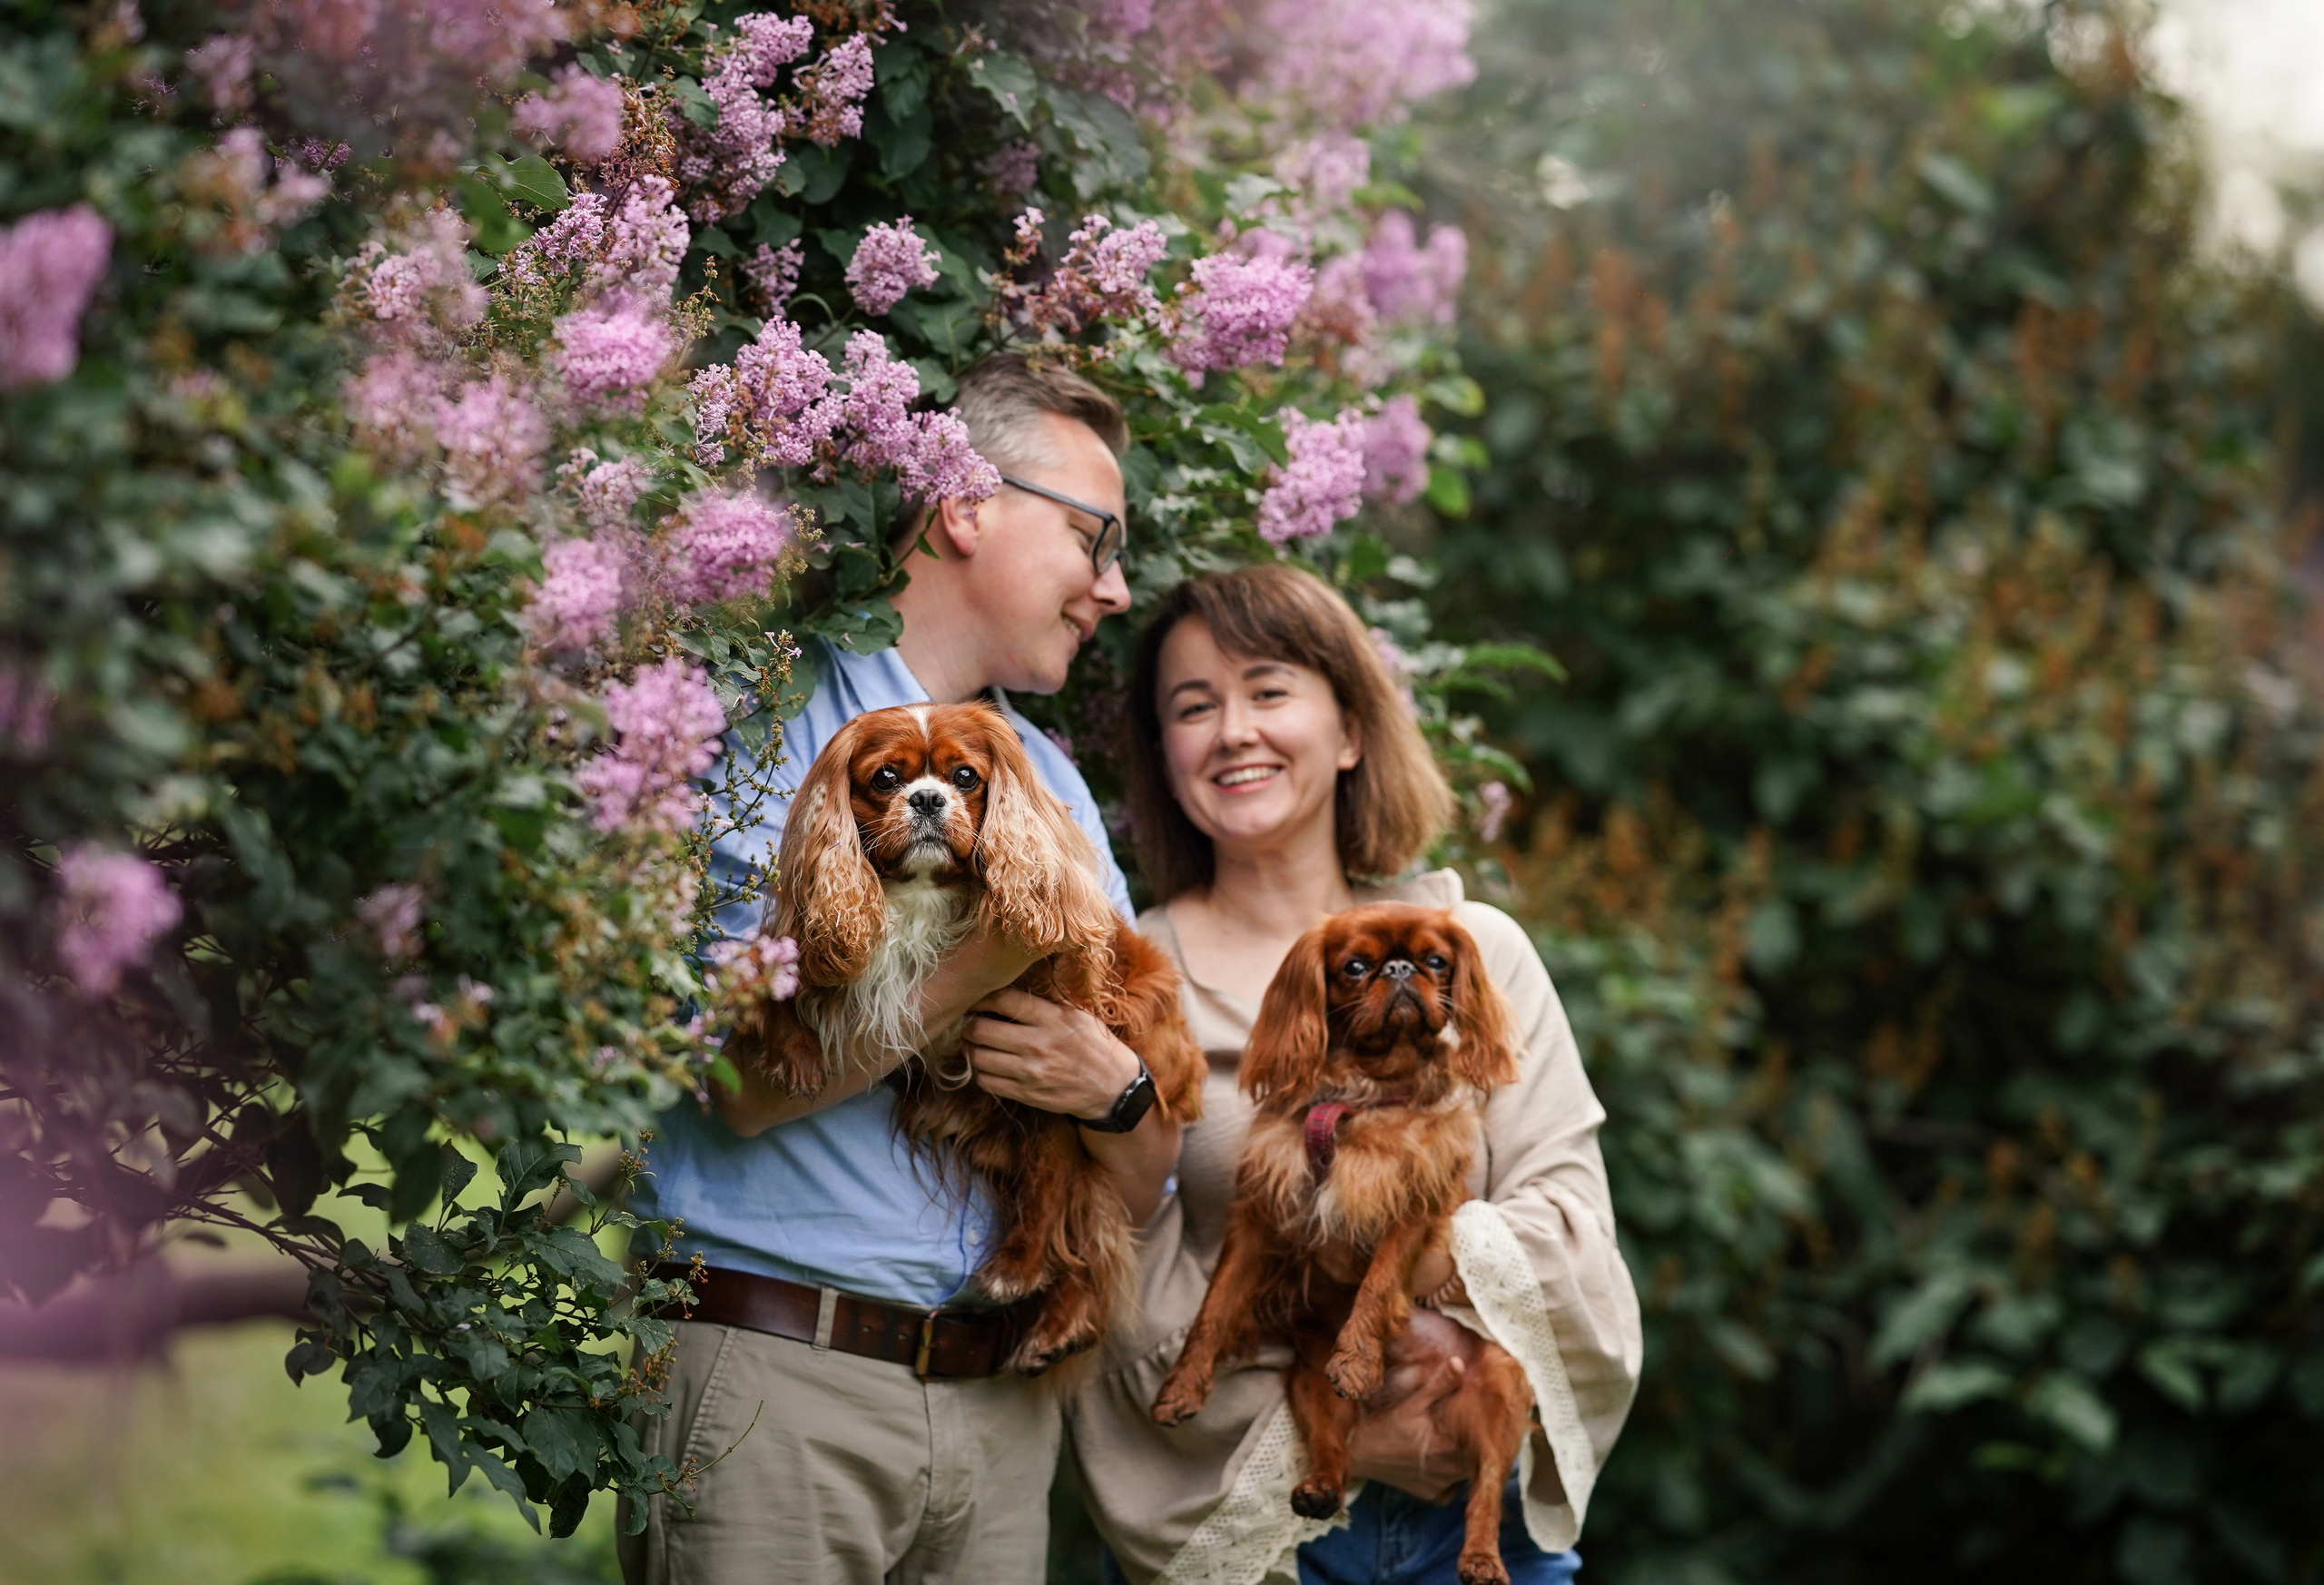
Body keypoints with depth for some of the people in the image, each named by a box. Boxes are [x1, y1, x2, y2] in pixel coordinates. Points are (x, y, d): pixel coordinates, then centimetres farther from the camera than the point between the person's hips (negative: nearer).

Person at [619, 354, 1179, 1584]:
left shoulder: (1053, 783, 18)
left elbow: (1143, 1196, 15)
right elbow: (751, 1083, -14)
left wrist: (1113, 1091, -7)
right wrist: (992, 960, -16)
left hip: (999, 1405, 6)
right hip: (778, 1383, -6)